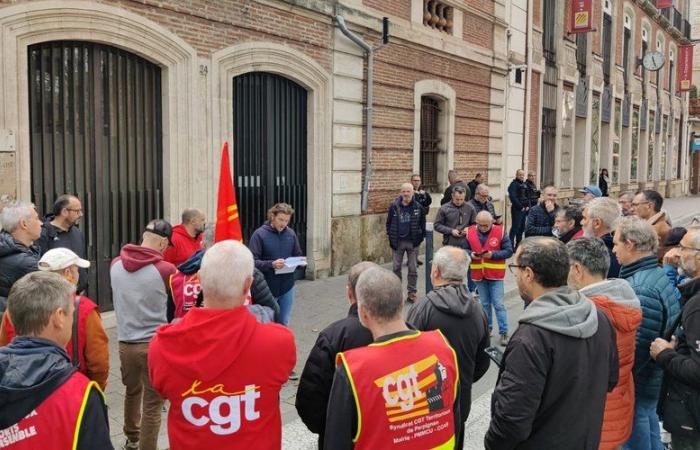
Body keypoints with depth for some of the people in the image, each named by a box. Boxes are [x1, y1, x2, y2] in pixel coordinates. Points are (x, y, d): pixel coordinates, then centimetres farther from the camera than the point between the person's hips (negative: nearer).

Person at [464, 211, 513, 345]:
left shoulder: (500, 231, -9)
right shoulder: (470, 232, -2)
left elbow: (509, 251, -9)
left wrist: (493, 254, -21)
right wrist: (471, 254, -16)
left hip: (495, 274, -3)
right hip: (479, 274, 3)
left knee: (498, 304, -3)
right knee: (484, 304, 15)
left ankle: (503, 332, 4)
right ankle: (487, 328, 28)